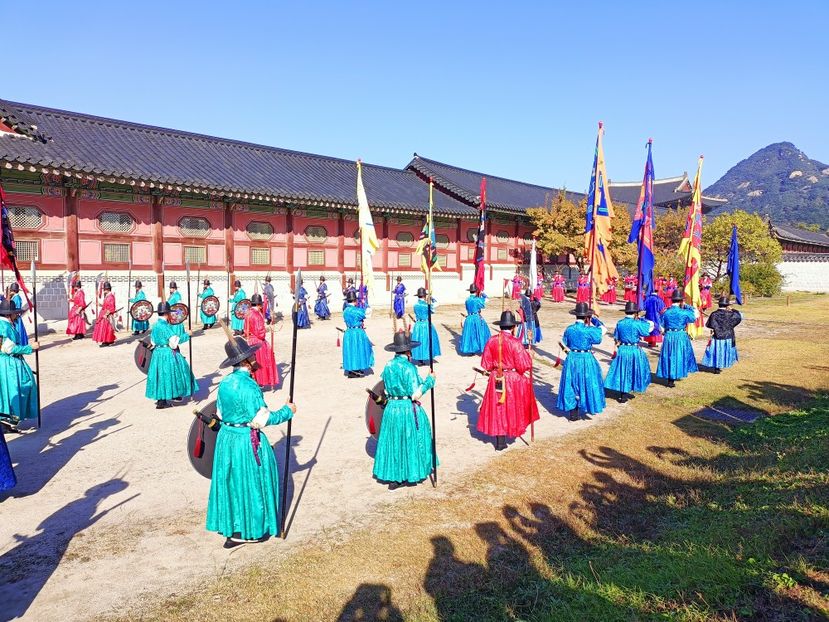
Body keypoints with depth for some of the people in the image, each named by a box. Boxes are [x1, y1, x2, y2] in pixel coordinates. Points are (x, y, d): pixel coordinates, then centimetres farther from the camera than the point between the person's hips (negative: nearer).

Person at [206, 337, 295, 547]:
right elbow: (263, 419, -20)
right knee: (250, 483, 7)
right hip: (247, 441, -8)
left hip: (226, 437, 8)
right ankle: (249, 530, 19)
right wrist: (288, 411, -8)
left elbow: (221, 413, 12)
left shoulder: (224, 383, 3)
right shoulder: (248, 386, -22)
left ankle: (230, 527, 30)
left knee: (231, 482, 18)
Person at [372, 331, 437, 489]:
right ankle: (412, 472, 23)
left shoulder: (388, 366, 2)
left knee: (393, 441, 14)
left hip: (391, 408, 6)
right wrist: (429, 380, -7)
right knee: (411, 440, 12)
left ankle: (393, 478, 21)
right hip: (409, 409, -5)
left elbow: (387, 389, 10)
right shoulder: (409, 367, -16)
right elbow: (416, 395, -17)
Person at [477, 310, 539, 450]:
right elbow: (523, 365, -15)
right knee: (512, 407, 16)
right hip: (514, 380, -4)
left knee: (498, 409, 13)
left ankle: (500, 443, 17)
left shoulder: (492, 340, -5)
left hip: (496, 380, 4)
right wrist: (527, 355, 5)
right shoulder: (515, 342, -18)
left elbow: (486, 364, 1)